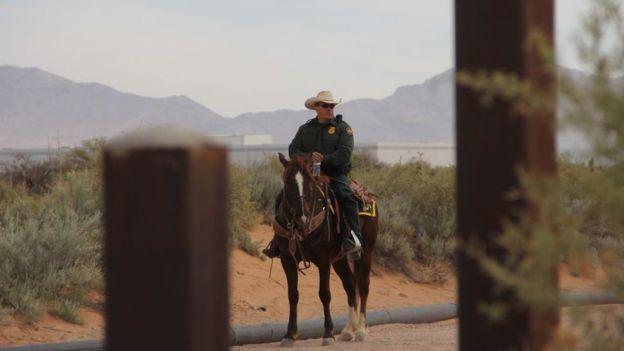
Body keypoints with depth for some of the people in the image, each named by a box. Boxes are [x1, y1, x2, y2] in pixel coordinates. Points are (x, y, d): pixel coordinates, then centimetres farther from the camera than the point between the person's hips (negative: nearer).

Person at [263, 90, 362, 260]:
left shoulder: (342, 128, 4)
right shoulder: (305, 129, 14)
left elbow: (345, 153, -9)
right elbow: (293, 150, 3)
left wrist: (324, 159, -24)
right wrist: (309, 157, -18)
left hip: (335, 175, -4)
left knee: (346, 198, -33)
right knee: (282, 198, -10)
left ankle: (354, 238, -34)